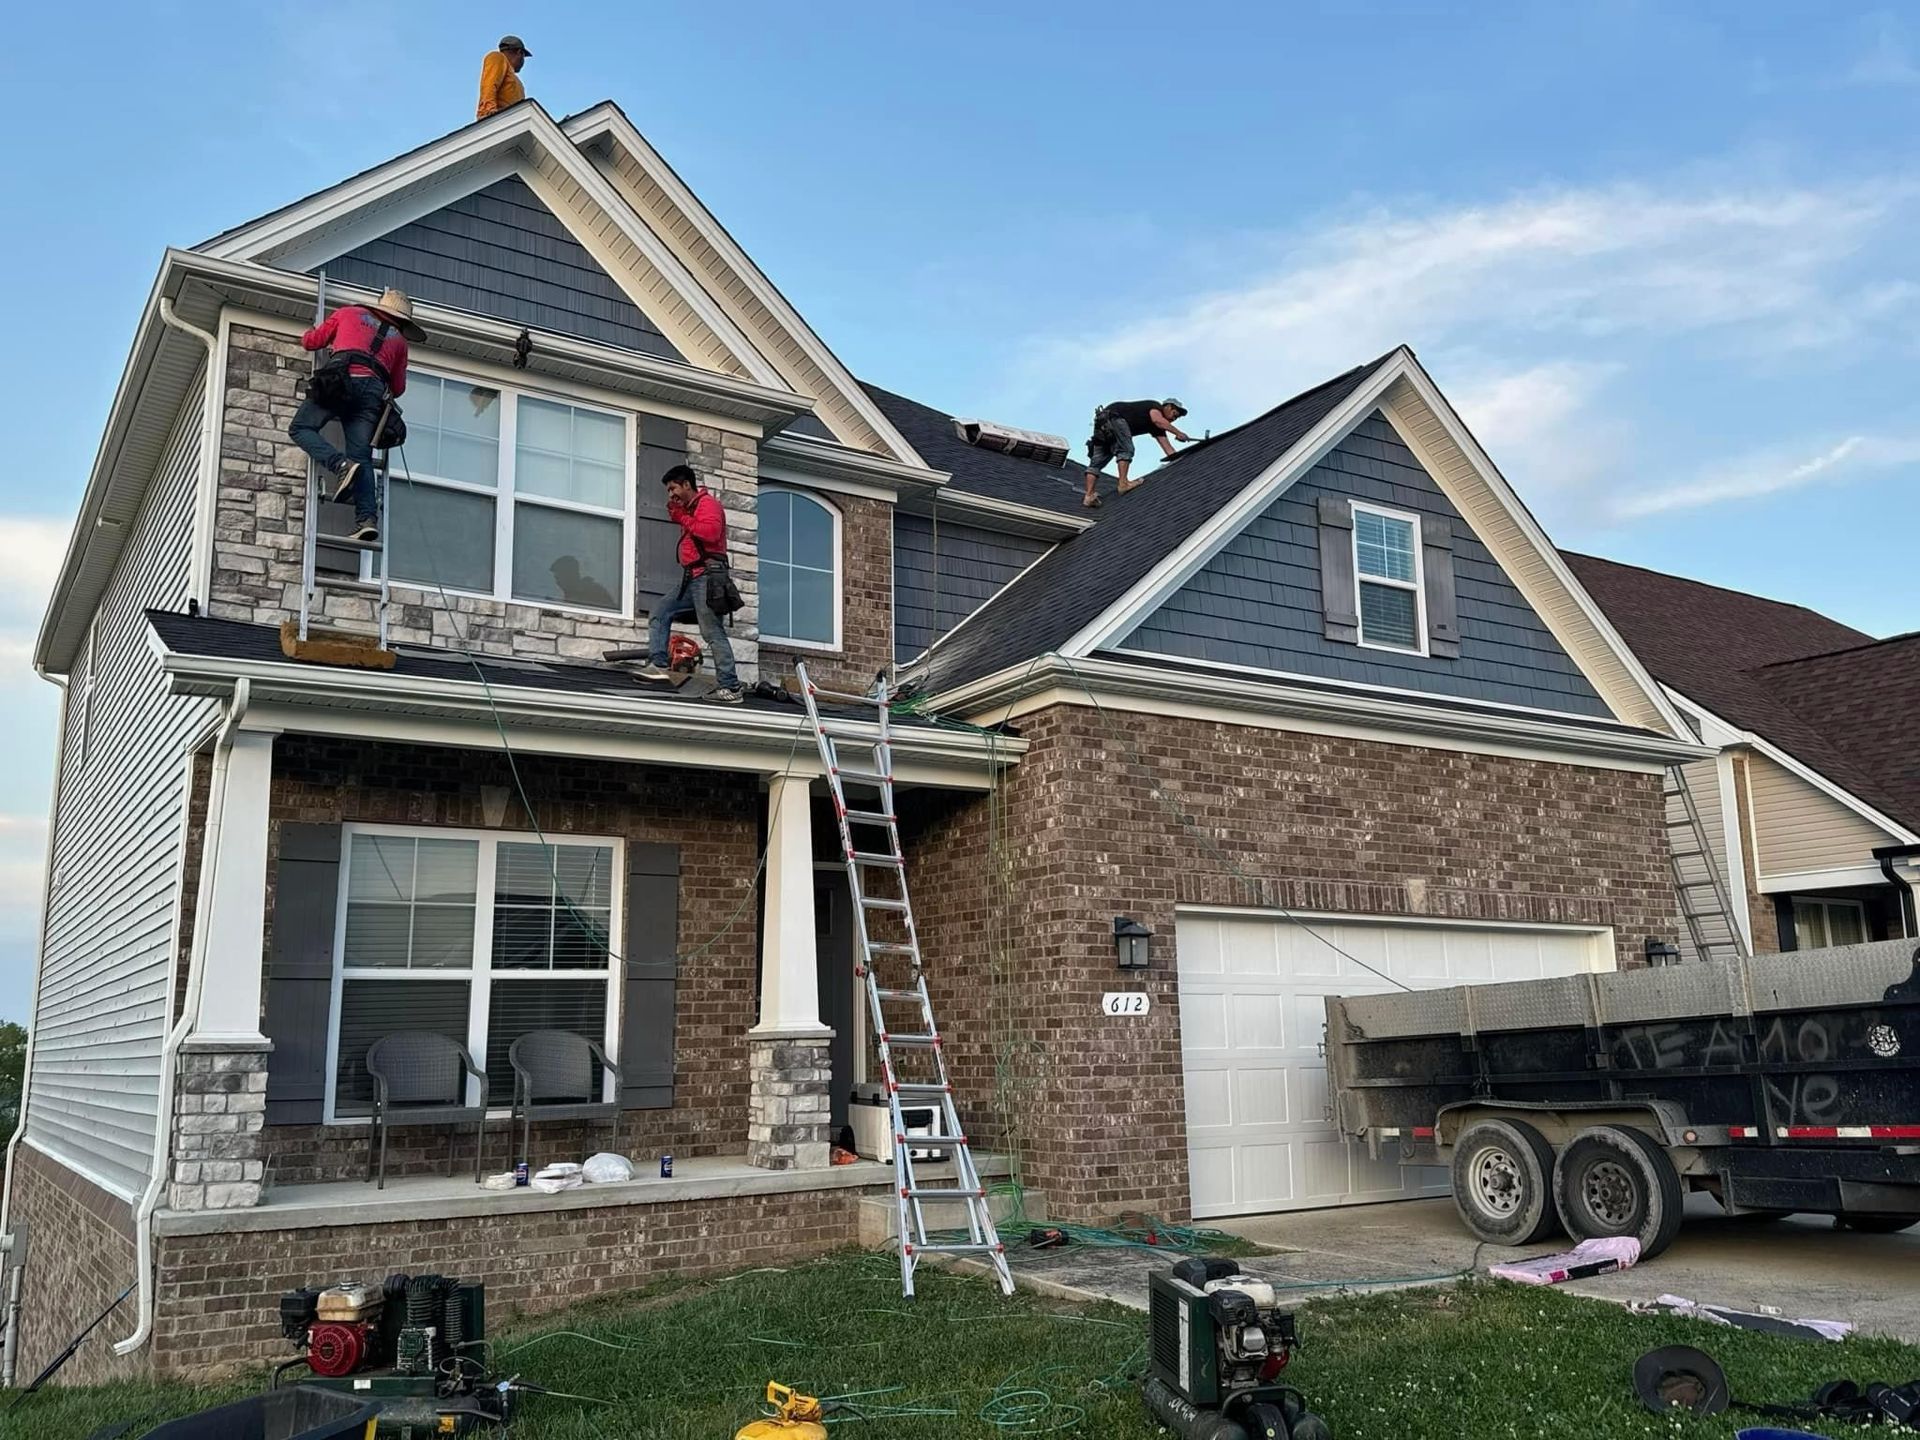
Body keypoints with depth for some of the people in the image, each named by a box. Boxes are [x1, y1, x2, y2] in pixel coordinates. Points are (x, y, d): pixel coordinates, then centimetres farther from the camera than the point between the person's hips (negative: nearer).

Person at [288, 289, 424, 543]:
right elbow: (398, 388, 29)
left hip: (343, 378, -2)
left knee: (301, 428, 3)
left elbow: (312, 341, 28)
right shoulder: (399, 340, 28)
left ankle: (340, 464, -22)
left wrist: (308, 335, 51)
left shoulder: (348, 313, 25)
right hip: (374, 390, 2)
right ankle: (368, 518, -18)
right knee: (362, 456, -2)